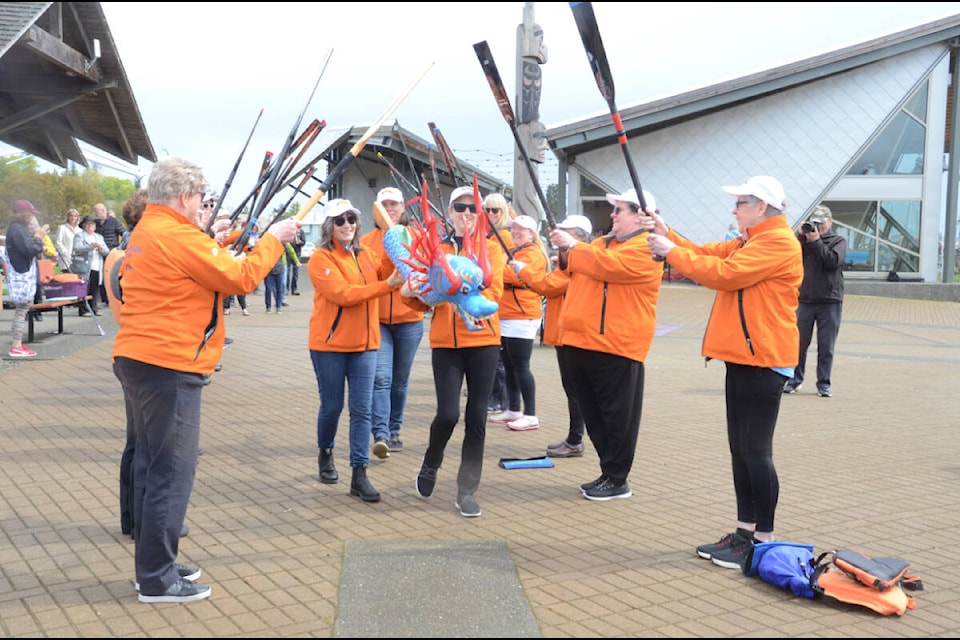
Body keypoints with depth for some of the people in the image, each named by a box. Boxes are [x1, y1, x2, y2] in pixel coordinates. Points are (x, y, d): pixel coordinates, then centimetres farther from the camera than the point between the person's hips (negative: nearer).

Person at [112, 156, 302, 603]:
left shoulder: (144, 234, 15)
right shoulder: (180, 237, -16)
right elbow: (242, 278, -13)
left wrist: (220, 242, 16)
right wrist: (274, 239, -2)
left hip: (136, 361, 10)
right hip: (168, 368, -10)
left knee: (151, 463, 15)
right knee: (172, 471, -4)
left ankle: (153, 563, 24)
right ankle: (157, 579, 3)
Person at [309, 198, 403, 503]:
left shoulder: (366, 255, 9)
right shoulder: (321, 259, -10)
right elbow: (343, 294, -21)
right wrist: (387, 285, -27)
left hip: (364, 344, 4)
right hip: (329, 345, -4)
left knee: (362, 409, -1)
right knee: (332, 406, 7)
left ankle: (359, 475, 2)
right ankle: (325, 454, 35)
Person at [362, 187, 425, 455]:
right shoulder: (367, 241, 5)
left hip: (409, 319, 1)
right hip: (377, 320, -1)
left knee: (400, 380, 11)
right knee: (381, 378, -14)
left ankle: (394, 430, 25)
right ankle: (381, 435, -16)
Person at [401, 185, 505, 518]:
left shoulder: (491, 247, 5)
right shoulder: (437, 247, 8)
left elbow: (494, 291, -9)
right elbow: (424, 301, 4)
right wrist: (412, 292, -19)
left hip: (483, 339, 0)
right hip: (445, 341, 0)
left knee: (477, 417, 0)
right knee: (448, 414, -10)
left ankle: (467, 491, 13)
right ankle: (431, 463, 22)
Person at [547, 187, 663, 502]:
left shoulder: (644, 248, -9)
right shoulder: (603, 242, 19)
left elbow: (608, 265, -23)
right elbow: (576, 270, 24)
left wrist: (573, 246, -11)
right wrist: (565, 251, 4)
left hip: (614, 346, -9)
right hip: (581, 342, 9)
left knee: (617, 415, 0)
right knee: (593, 412, 14)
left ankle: (617, 480, 9)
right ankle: (608, 472, 25)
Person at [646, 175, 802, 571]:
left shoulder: (777, 242, -13)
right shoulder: (750, 242, 20)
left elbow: (723, 273, -21)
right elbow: (708, 254, 18)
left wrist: (671, 252, -15)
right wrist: (668, 235, 5)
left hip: (763, 361, -10)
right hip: (743, 358, 10)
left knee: (755, 450, -6)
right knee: (740, 448, 12)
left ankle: (764, 540, 2)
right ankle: (745, 531, 20)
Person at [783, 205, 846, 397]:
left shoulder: (838, 241, 6)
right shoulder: (805, 239, 11)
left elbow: (833, 261, -12)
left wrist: (816, 241, -11)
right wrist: (801, 236, -11)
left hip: (830, 302, -2)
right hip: (804, 300, 2)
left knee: (826, 347, 1)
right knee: (799, 343, 5)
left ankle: (823, 383, 9)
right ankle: (795, 379, 16)